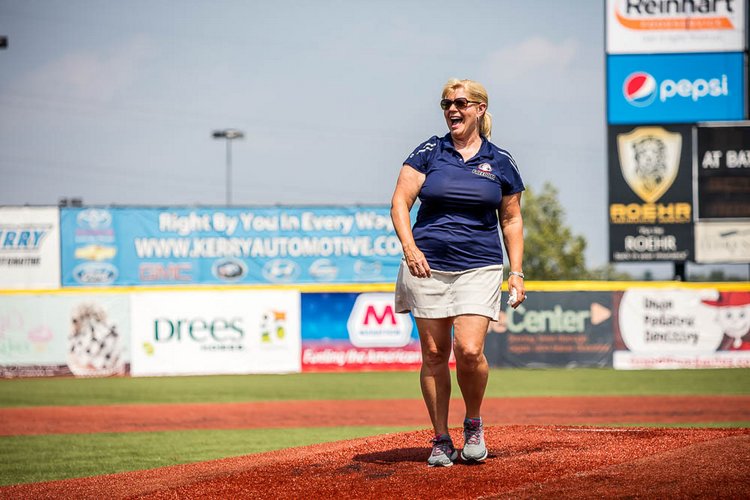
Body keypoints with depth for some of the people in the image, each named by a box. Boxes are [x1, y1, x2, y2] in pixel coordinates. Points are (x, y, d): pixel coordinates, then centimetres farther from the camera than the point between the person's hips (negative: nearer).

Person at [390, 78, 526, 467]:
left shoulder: (500, 162, 8)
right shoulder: (429, 152, 5)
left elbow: (511, 220, 13)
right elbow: (400, 202, 0)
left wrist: (517, 272, 4)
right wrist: (409, 247, -17)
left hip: (480, 267, -1)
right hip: (428, 265, 1)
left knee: (469, 350, -15)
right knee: (434, 353, 0)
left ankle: (474, 425, 9)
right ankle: (441, 441, 10)